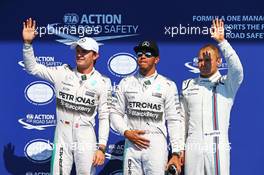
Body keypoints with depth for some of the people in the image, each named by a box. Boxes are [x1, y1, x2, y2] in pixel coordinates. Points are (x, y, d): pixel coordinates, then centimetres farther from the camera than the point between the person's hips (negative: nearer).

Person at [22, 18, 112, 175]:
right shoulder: (62, 73, 0)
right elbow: (32, 67, 0)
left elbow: (104, 117, -4)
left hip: (86, 141, -2)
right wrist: (28, 43, -13)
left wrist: (101, 147, -10)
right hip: (62, 139, 2)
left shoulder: (102, 82, -5)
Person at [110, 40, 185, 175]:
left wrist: (176, 153, -5)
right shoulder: (126, 83, 8)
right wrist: (126, 132, -8)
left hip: (156, 145, -2)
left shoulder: (168, 85, 2)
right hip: (131, 143, 2)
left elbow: (174, 120, 0)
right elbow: (115, 113, 10)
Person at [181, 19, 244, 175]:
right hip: (192, 148, 3)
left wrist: (221, 41, -23)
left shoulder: (228, 84, 3)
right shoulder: (188, 85, 11)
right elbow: (182, 120, 14)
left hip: (218, 148, -2)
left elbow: (237, 69, -20)